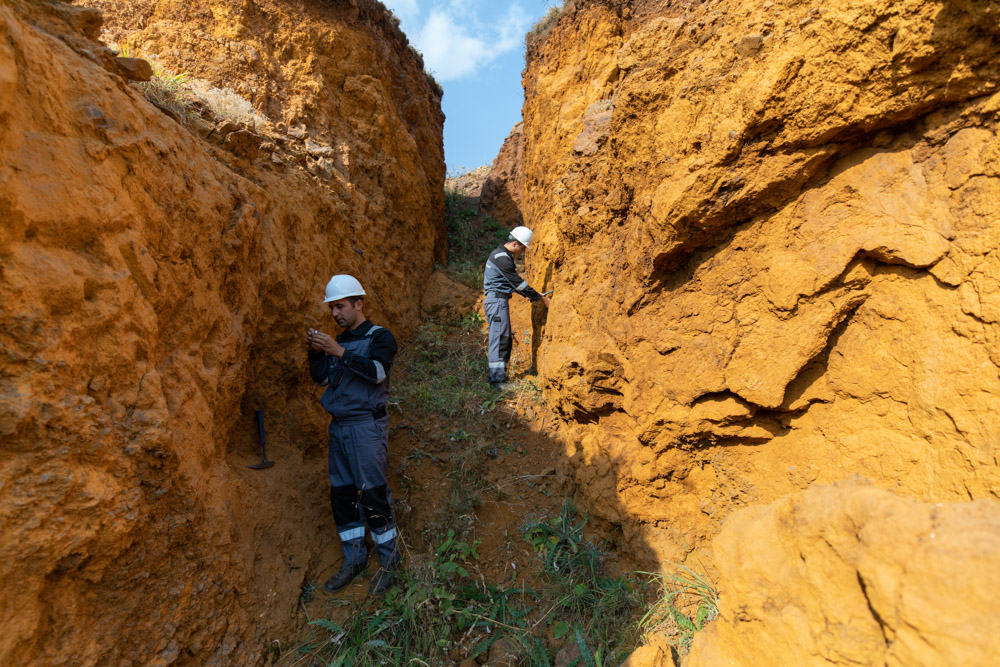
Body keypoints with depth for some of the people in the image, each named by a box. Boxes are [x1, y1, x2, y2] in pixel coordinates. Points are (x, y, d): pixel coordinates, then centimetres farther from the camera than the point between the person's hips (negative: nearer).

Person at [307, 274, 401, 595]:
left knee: (373, 494, -4)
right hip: (339, 427, 7)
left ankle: (388, 560, 13)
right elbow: (321, 378, 8)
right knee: (341, 494, 10)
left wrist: (339, 352, -26)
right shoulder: (339, 340, 14)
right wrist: (316, 351, -9)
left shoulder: (380, 337, -5)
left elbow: (377, 370, -22)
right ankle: (354, 559, 25)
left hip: (367, 426, -7)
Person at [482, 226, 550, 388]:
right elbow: (518, 283, -17)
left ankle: (499, 375, 18)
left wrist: (532, 296, 17)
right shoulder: (501, 258, -16)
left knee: (504, 338, 12)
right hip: (497, 300, -11)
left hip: (500, 300, 11)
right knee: (499, 338, -10)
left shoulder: (503, 256, 17)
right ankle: (497, 378, -9)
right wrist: (541, 298, -11)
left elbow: (514, 283, 23)